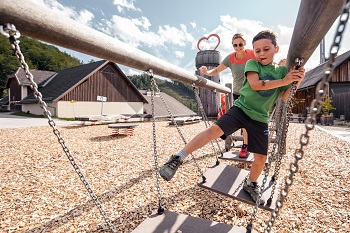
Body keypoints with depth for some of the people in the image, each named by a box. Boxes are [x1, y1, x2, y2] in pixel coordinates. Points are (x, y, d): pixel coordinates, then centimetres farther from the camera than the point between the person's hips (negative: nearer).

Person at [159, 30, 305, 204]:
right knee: (215, 129, -27)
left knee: (261, 157, 7)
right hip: (241, 108, -3)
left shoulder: (282, 70, 10)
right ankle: (177, 159, -21)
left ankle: (251, 185, 36)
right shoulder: (252, 64, 1)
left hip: (260, 118, 4)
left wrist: (296, 82, -7)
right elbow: (255, 84, -18)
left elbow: (284, 97, 8)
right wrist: (283, 81, -16)